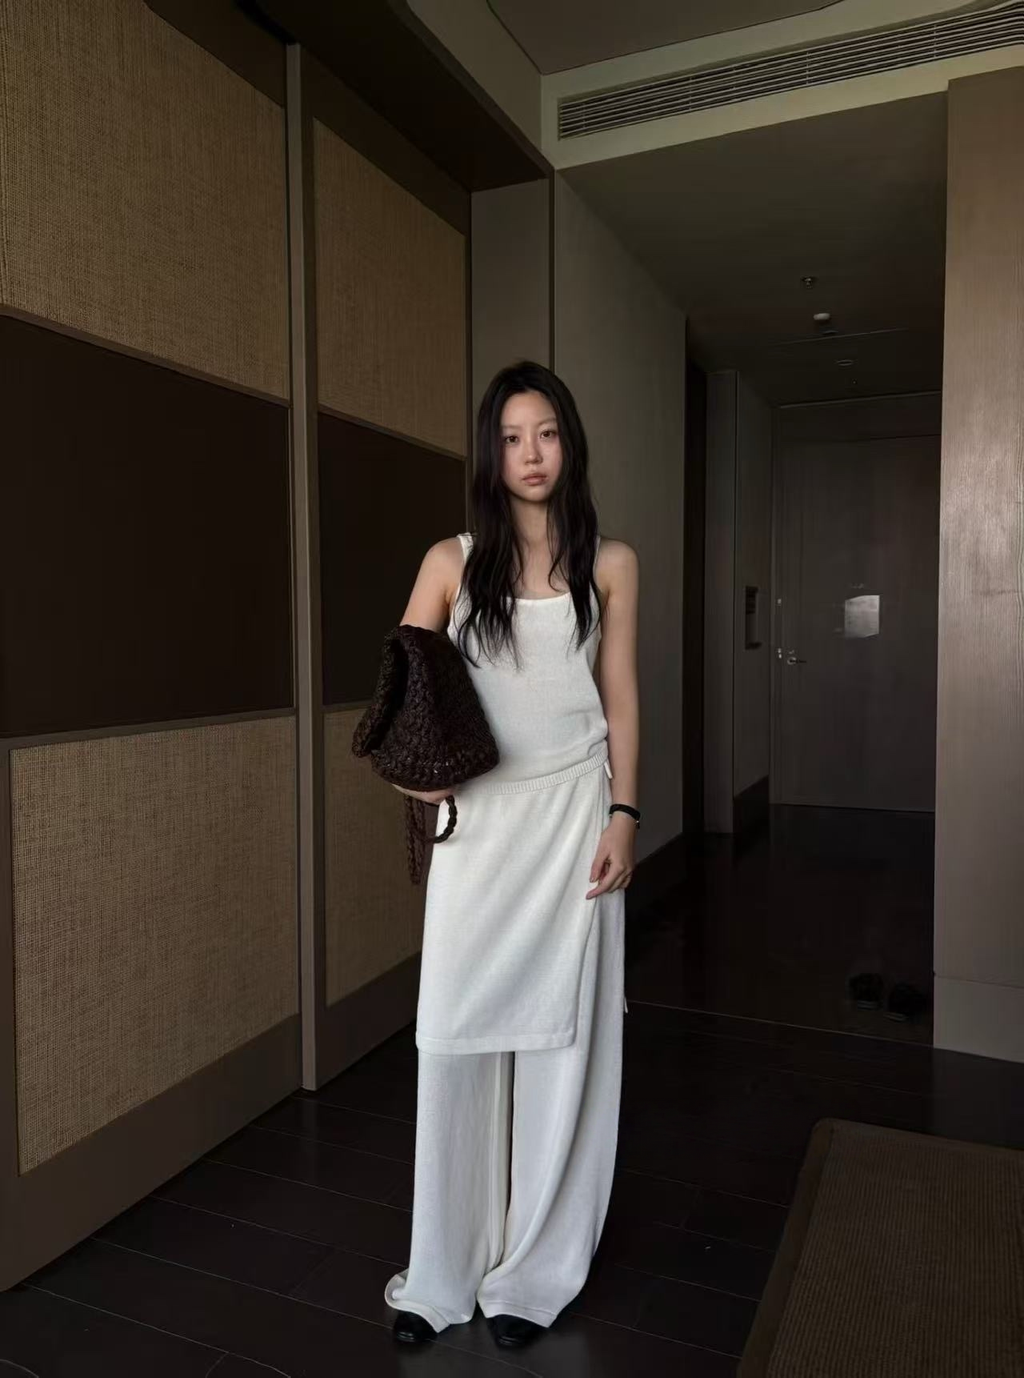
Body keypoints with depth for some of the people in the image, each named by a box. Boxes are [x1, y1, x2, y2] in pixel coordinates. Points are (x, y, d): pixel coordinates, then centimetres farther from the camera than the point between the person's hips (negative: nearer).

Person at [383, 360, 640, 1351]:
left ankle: (537, 1269, 24)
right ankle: (443, 1269, 21)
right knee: (453, 1036, 2)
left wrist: (623, 814, -3)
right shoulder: (452, 561, 4)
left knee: (561, 1035, 6)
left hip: (574, 814, 0)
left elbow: (621, 700, 5)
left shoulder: (609, 564, 5)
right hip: (478, 819, 1)